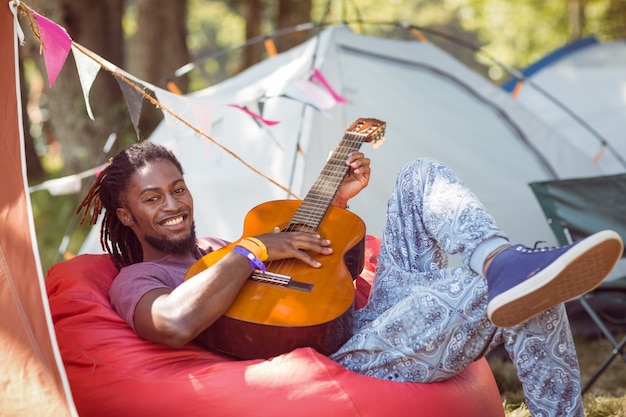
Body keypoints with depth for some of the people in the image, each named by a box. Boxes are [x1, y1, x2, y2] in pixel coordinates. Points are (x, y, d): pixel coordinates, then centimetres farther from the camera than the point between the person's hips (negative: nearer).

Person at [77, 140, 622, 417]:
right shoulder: (135, 282, 0)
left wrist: (337, 200, 20)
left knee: (422, 178, -5)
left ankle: (502, 261, -26)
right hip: (335, 369, -10)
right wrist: (255, 250, -18)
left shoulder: (209, 248, 29)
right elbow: (177, 322, -27)